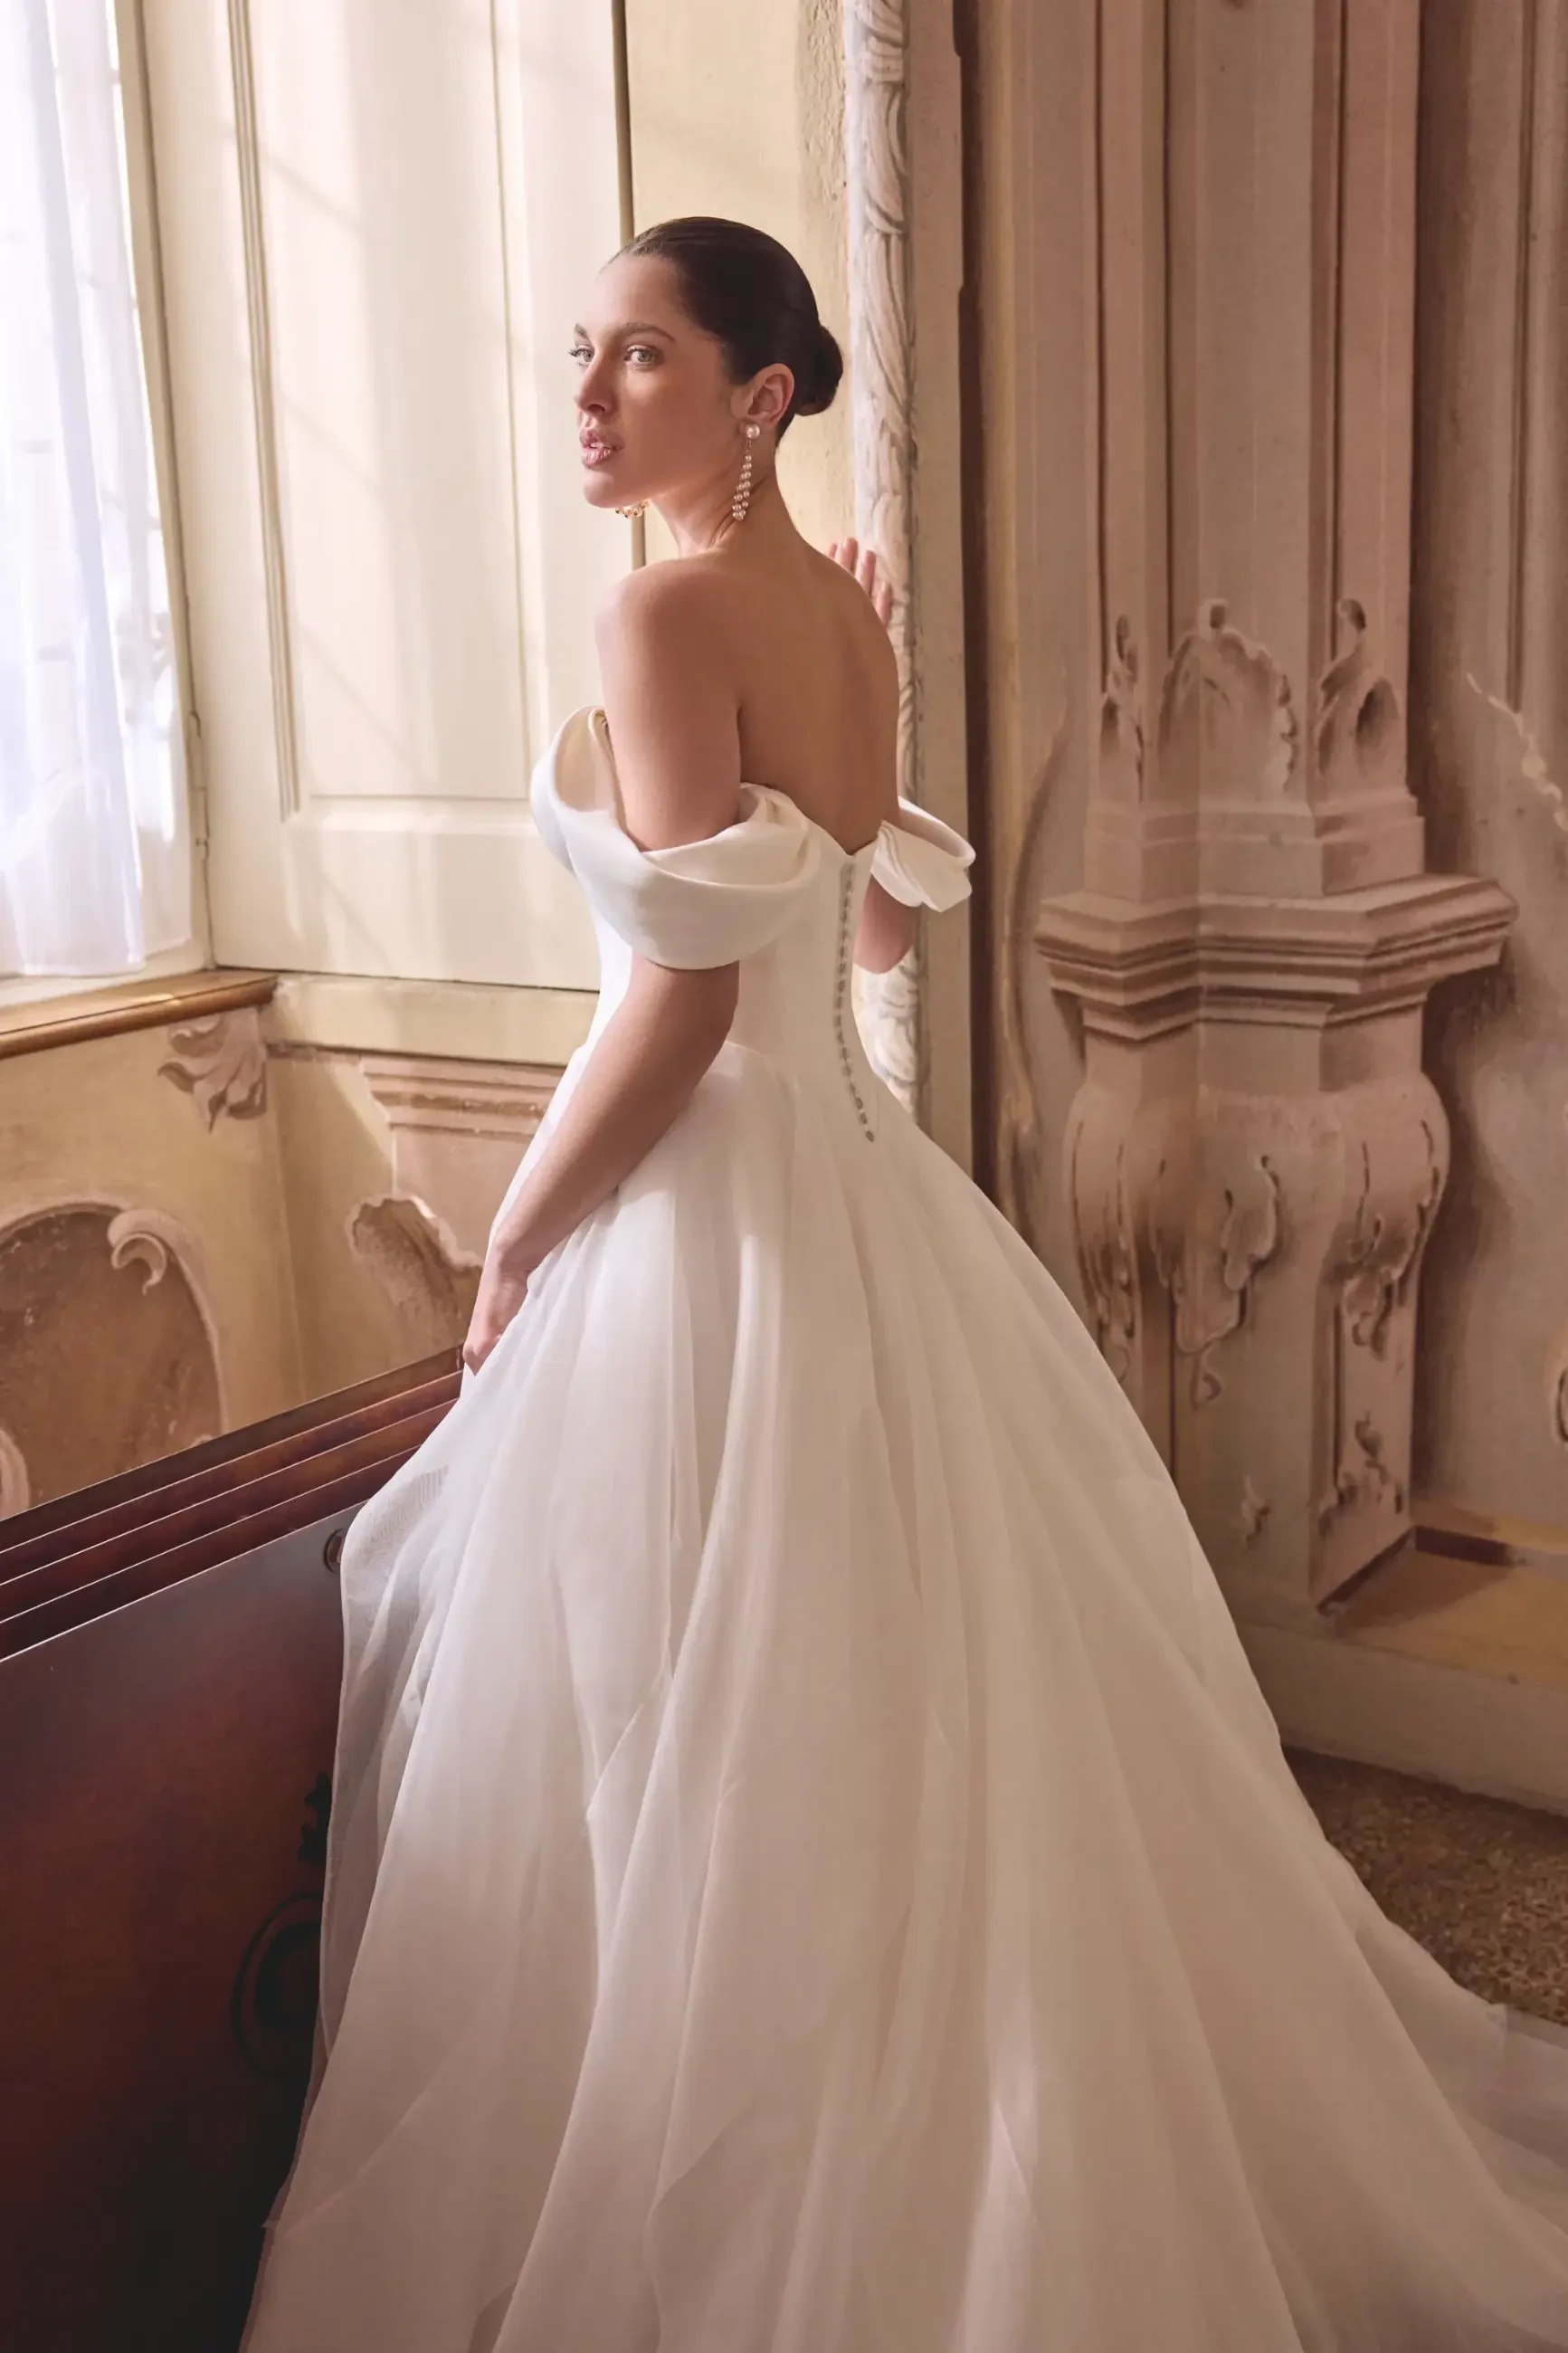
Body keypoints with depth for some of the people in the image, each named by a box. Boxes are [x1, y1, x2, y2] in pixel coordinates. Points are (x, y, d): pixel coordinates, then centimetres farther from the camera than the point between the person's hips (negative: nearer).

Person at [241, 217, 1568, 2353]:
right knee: (912, 1711, 20)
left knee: (705, 1763, 4)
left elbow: (682, 1001, -21)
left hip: (718, 1216, -9)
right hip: (857, 1176, 10)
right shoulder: (839, 614, 10)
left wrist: (510, 1249, -9)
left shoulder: (675, 610, -16)